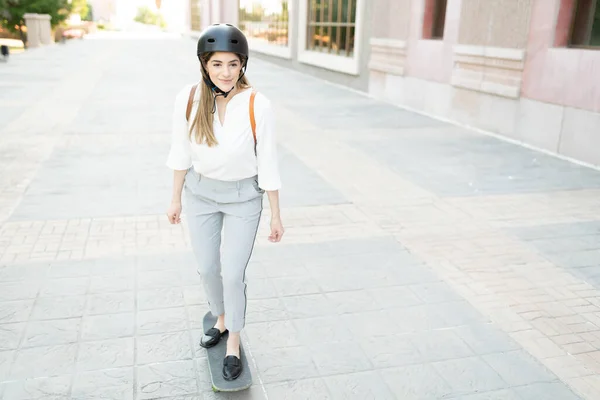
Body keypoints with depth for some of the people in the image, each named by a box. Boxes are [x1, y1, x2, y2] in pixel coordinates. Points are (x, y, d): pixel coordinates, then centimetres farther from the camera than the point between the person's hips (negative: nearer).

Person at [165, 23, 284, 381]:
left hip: (243, 197, -3)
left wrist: (276, 215, -6)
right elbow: (181, 153, -2)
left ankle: (234, 344, 27)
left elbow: (268, 163, -13)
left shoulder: (258, 106, -23)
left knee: (233, 274, 2)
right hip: (200, 193, 3)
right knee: (207, 268, 16)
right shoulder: (188, 99, -15)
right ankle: (221, 320, 46)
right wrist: (175, 199, 6)